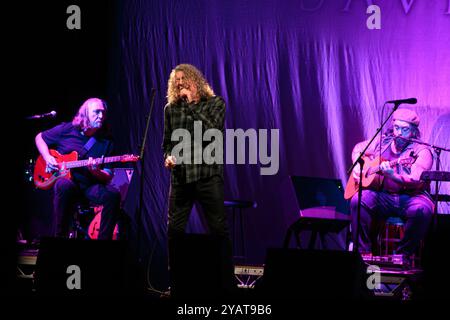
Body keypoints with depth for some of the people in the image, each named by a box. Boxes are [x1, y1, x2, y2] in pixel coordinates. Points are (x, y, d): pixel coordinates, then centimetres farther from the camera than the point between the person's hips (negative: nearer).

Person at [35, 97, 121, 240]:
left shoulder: (106, 141, 6)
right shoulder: (67, 129, 3)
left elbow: (108, 177, 4)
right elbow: (39, 138, 18)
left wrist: (95, 171, -20)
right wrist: (48, 158, 0)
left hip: (89, 186, 2)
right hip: (66, 179, -2)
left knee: (113, 194, -28)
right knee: (64, 186, -39)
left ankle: (104, 239, -19)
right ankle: (60, 236, -30)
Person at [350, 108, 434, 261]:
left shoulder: (421, 151, -6)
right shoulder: (382, 142, 10)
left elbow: (416, 180, -22)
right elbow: (359, 148, 27)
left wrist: (393, 175, -38)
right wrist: (357, 166, 7)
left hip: (411, 196, -3)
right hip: (383, 195, 4)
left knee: (421, 210, -37)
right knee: (358, 200, -24)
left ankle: (405, 254, -16)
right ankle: (364, 252, -14)